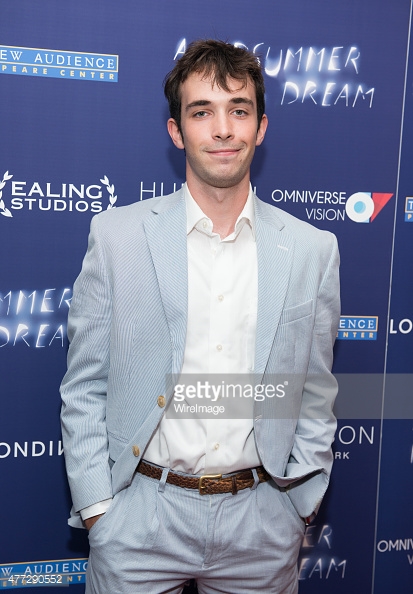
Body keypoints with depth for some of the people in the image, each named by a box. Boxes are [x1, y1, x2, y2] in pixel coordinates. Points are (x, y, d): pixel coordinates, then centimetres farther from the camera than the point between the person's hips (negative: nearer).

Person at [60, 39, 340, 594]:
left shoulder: (313, 250, -1)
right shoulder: (116, 234, -5)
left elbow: (316, 396, 6)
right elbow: (84, 389, -2)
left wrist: (301, 506, 4)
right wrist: (97, 509, -4)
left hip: (261, 520, 2)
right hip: (140, 520, -1)